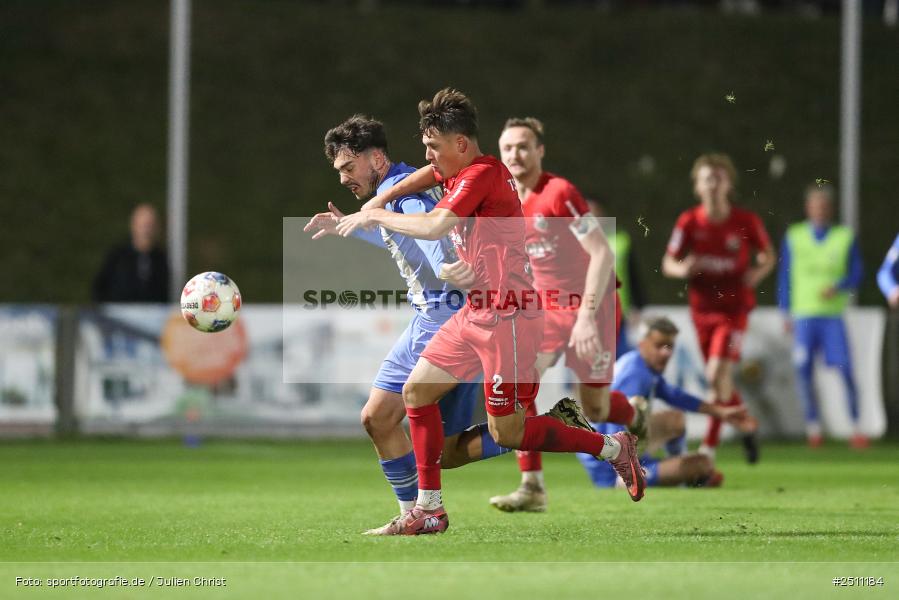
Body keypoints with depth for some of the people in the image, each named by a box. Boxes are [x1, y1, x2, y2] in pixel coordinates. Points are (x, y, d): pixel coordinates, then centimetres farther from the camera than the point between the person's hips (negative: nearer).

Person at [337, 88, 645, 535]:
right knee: (417, 391, 8)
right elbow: (426, 175, 35)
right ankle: (429, 509, 13)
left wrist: (376, 215, -20)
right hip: (476, 313, 10)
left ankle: (613, 448, 10)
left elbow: (435, 226, -33)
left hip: (509, 317, -10)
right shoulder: (456, 172, 10)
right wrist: (380, 199, 19)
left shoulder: (483, 174, -19)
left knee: (507, 433, -5)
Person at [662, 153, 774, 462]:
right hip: (702, 308, 3)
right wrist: (683, 269, -23)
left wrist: (758, 272, -14)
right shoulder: (689, 222, -5)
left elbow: (768, 255, 7)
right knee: (720, 378, 12)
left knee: (718, 373, -18)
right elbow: (668, 264, -1)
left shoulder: (746, 221, -8)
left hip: (734, 307, -3)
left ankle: (710, 444, -12)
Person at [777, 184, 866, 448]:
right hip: (804, 315, 1)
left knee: (846, 370, -10)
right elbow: (785, 276, 11)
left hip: (833, 314, -1)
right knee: (804, 370, -3)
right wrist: (786, 314, 7)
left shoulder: (845, 237, 5)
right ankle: (813, 425, 10)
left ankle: (855, 426, -2)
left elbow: (856, 276, 6)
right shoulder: (793, 237, 8)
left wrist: (837, 287, -14)